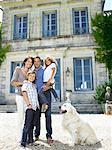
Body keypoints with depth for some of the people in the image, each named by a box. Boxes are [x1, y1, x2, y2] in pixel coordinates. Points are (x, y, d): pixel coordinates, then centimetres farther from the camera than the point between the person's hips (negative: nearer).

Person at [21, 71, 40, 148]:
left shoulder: (34, 85, 21)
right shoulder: (25, 84, 1)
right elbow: (24, 94, -11)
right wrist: (28, 104, -18)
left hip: (36, 107, 7)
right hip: (30, 107, -7)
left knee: (32, 124, 11)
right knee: (27, 125, -10)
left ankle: (30, 140, 20)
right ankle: (23, 141, -6)